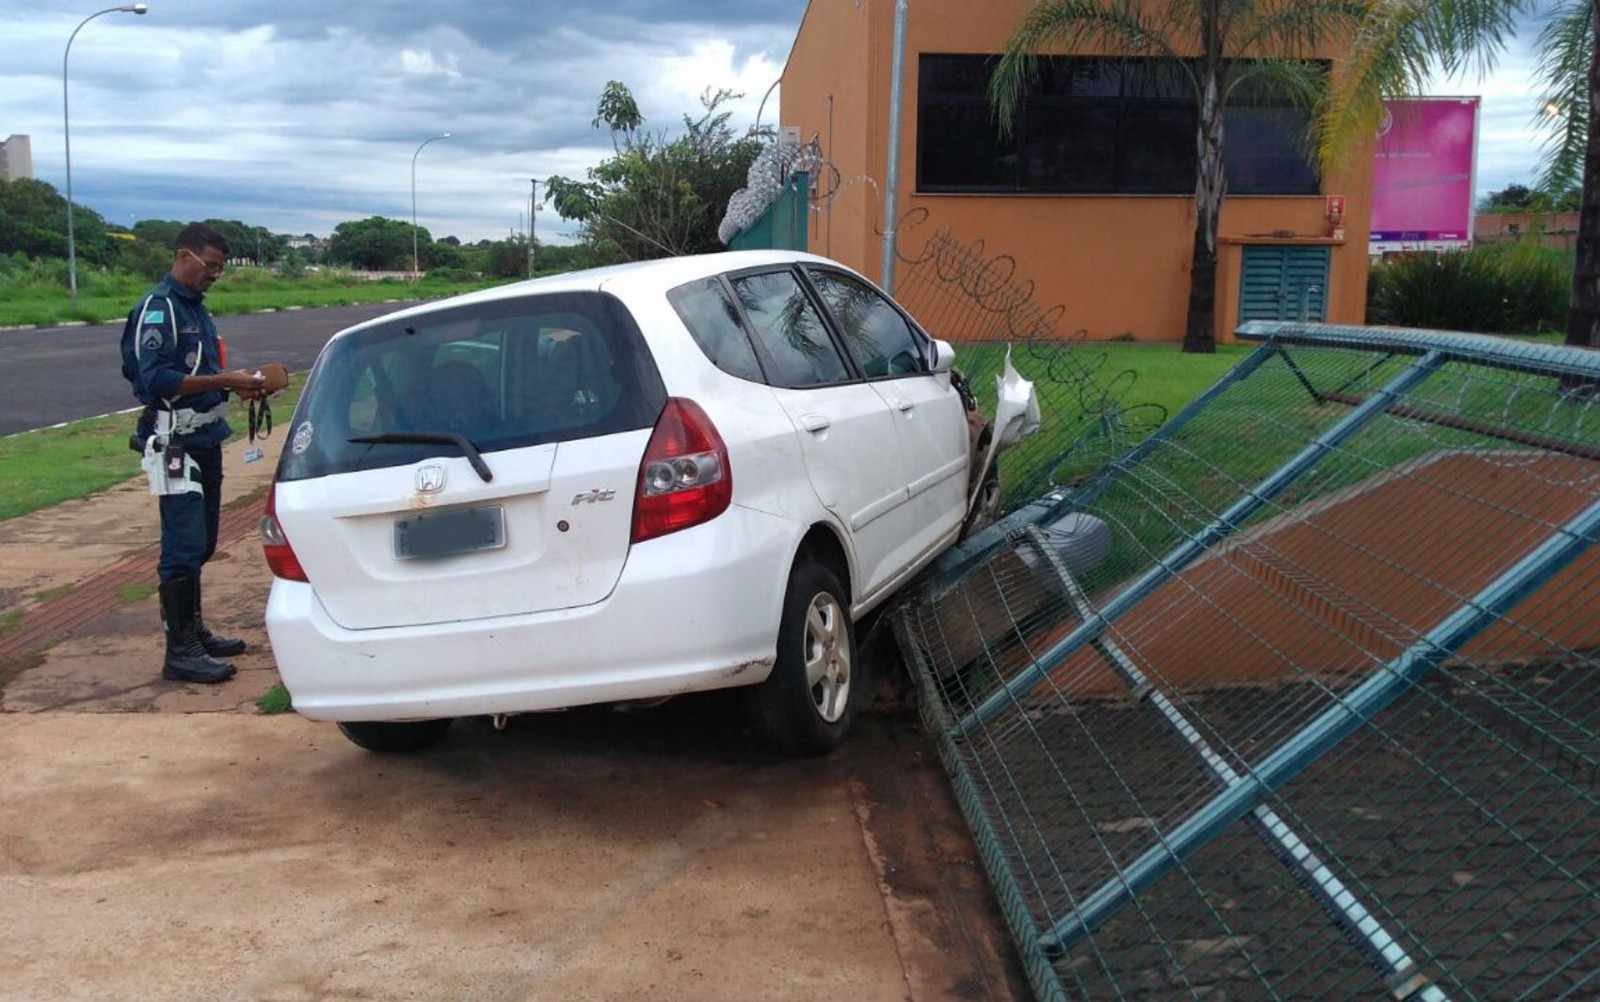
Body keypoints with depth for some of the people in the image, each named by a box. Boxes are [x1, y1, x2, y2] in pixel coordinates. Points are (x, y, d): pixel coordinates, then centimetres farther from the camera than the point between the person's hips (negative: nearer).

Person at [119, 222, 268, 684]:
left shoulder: (193, 307, 15)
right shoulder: (157, 307, -13)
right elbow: (158, 380, -22)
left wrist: (237, 383, 5)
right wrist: (225, 381, -23)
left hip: (204, 440, 10)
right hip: (175, 444, -10)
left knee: (199, 544, 16)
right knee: (184, 546, -9)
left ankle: (195, 632, 26)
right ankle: (180, 652, -5)